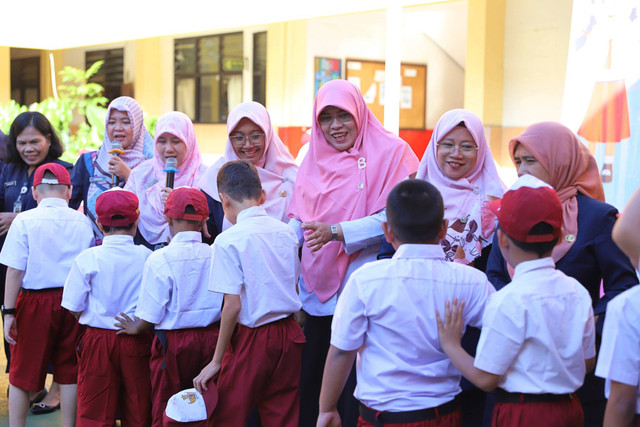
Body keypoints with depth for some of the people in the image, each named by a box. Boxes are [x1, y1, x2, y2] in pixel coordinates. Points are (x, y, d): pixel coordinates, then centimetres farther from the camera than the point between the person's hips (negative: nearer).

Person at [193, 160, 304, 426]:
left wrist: (217, 360, -9)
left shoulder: (228, 240, -13)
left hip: (252, 339, -5)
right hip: (289, 334, 6)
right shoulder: (286, 232, 5)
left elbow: (233, 305, -16)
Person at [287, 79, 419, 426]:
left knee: (357, 384, -2)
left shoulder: (390, 152, -4)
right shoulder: (314, 157, 13)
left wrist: (336, 232, -22)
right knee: (310, 377, 11)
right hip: (318, 287, 5)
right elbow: (299, 220, 15)